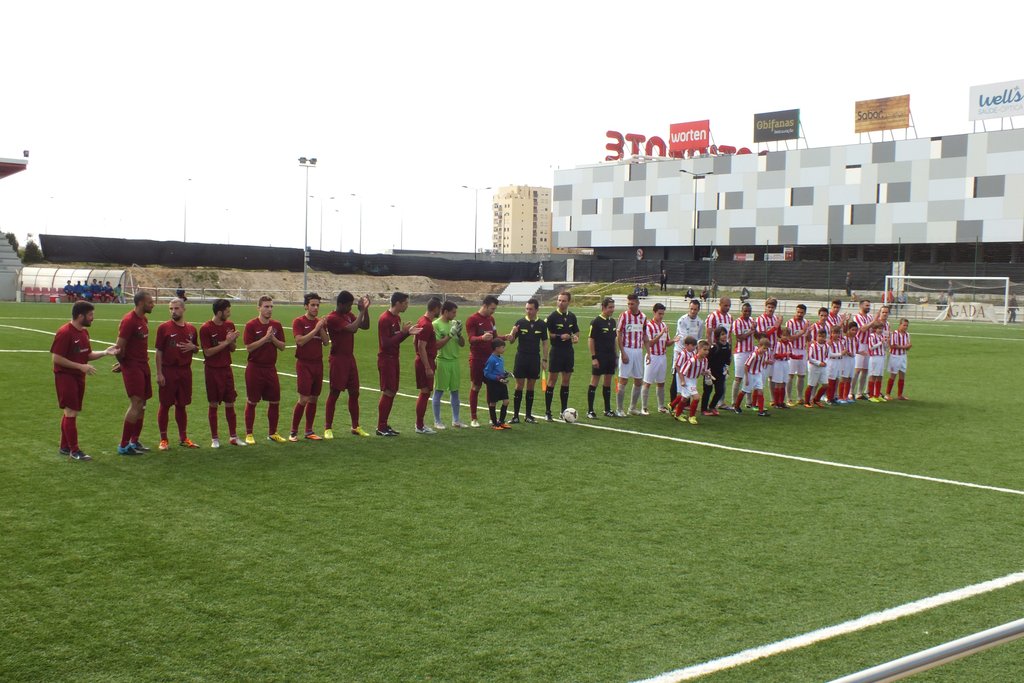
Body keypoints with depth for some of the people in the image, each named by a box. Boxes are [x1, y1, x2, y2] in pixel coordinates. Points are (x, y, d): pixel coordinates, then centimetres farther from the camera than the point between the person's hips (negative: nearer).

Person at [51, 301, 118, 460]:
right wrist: (81, 366, -21)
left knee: (70, 412, 16)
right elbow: (56, 358, -19)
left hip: (78, 377, 9)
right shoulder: (64, 333, -18)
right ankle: (74, 450, -3)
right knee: (71, 412, -8)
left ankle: (65, 447, 26)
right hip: (65, 377, -9)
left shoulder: (84, 332, 9)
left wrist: (105, 352, 0)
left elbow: (88, 355, 16)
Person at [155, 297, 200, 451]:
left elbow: (196, 349, 20)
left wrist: (192, 347, -5)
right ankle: (163, 439, 9)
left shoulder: (191, 329, 8)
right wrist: (159, 373, -11)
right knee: (165, 405, 1)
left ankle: (183, 438, 21)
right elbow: (159, 351, -5)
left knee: (182, 405, 12)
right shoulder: (164, 327, -4)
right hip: (168, 371, -4)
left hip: (185, 371, 4)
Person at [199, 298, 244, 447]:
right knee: (213, 404, 3)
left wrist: (232, 341, -10)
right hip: (212, 370, -5)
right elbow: (208, 352, -15)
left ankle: (233, 436, 15)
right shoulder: (206, 328, -11)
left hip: (226, 369, 5)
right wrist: (226, 342, -17)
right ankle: (215, 438, 12)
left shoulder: (229, 325, 6)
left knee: (230, 403, 7)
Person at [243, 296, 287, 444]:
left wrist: (273, 338, -12)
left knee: (275, 401, 6)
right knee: (251, 402, 3)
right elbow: (249, 347, -14)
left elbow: (282, 346, 5)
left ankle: (272, 433, 18)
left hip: (271, 368, 4)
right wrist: (265, 338, -18)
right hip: (254, 368, -4)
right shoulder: (251, 325, -7)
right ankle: (249, 434, 12)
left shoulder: (277, 325, 6)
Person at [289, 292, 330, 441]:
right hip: (304, 364, -6)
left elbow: (326, 342, 4)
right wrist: (316, 329, -19)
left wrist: (322, 328, -10)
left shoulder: (320, 322, 11)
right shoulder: (299, 322, -5)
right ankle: (293, 432, 1)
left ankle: (309, 431, 18)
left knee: (314, 399, 8)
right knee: (304, 399, -10)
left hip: (318, 363, 6)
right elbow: (300, 341, -18)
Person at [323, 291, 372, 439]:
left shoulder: (349, 315, 10)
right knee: (334, 393, -3)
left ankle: (356, 427, 18)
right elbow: (352, 328, -27)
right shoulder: (332, 318, -16)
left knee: (354, 393, 10)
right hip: (337, 359, -8)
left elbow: (365, 326, 10)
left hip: (350, 358, 8)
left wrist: (365, 310, -3)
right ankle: (328, 428, 4)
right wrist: (361, 311, -19)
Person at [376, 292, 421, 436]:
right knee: (388, 392, -8)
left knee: (392, 392, 10)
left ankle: (384, 425, 17)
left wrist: (408, 332, 2)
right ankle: (381, 428, -2)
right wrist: (403, 332, -21)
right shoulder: (385, 319, -16)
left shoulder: (397, 317, 13)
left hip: (393, 358, 9)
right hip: (386, 359, -9)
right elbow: (385, 343, -21)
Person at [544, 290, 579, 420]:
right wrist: (559, 336, -17)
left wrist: (576, 337, 0)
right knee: (553, 380, -3)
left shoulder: (572, 316, 8)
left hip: (569, 351, 5)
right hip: (556, 351, -5)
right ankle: (547, 412, 3)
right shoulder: (552, 316, -9)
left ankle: (564, 410, 18)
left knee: (566, 380, 9)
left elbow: (576, 331, 21)